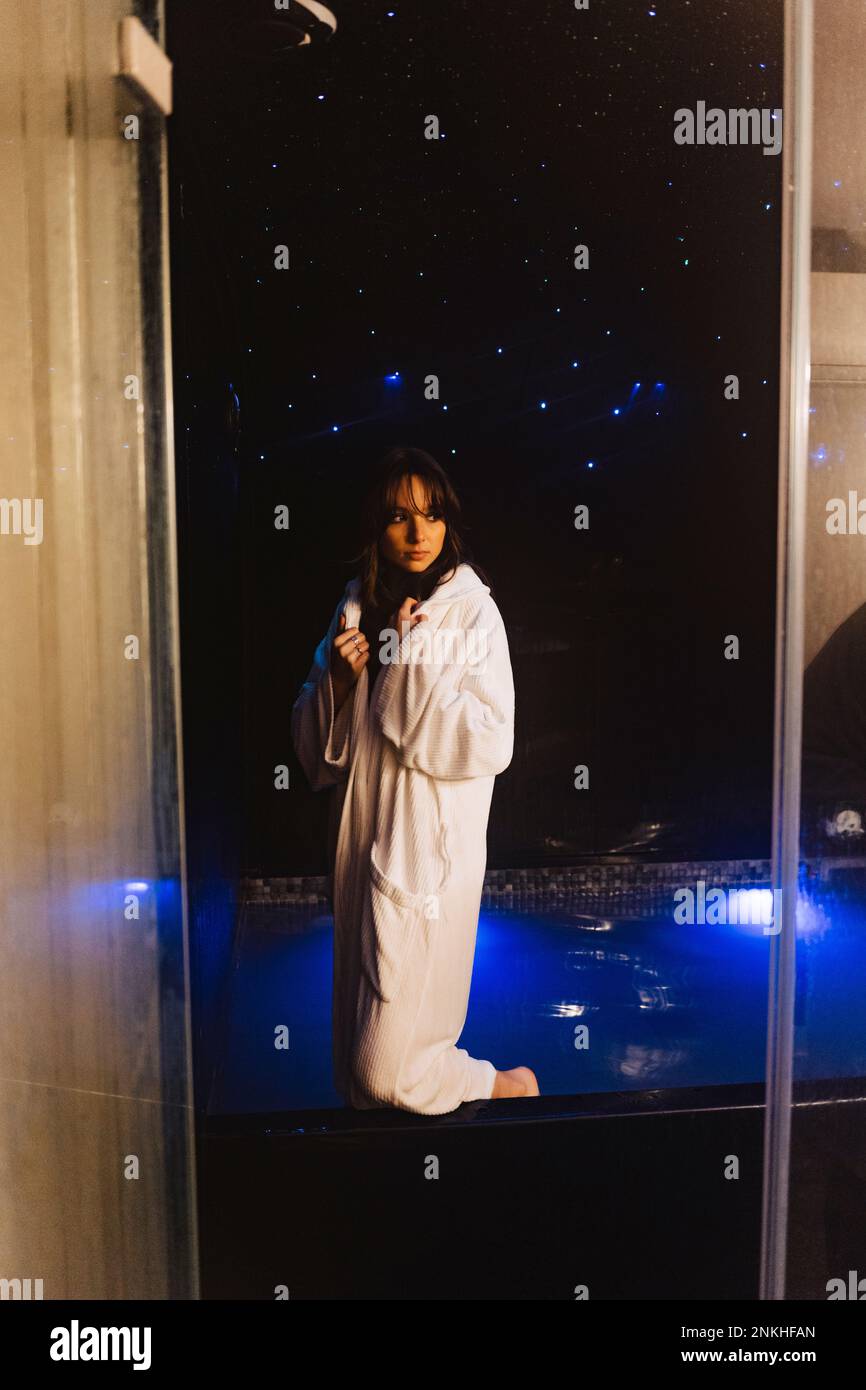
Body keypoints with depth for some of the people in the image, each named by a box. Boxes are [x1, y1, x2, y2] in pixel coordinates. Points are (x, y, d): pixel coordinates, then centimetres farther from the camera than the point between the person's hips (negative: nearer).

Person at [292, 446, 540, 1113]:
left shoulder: (473, 611, -9)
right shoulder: (358, 606, 8)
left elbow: (490, 743, -18)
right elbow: (317, 743, 9)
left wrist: (411, 666, -18)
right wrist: (338, 676, -10)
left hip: (432, 845, -6)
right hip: (362, 833, 6)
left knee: (390, 1066, -1)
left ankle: (502, 1084, 25)